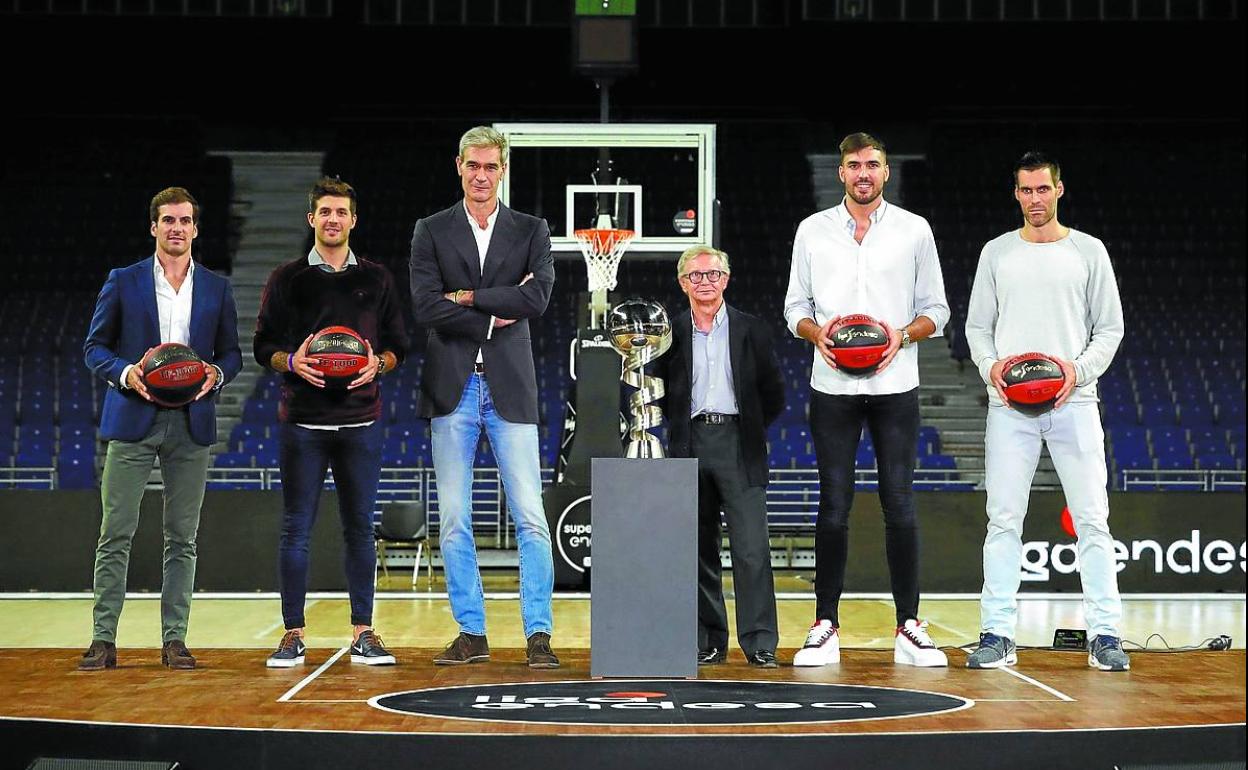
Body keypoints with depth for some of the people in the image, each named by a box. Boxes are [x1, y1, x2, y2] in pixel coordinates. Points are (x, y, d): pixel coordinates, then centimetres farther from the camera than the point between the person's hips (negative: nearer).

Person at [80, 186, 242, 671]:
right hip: (133, 421, -2)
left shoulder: (217, 289, 11)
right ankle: (104, 639, 1)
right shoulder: (123, 282, 5)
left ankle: (174, 639, 9)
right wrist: (125, 373, -13)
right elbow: (94, 346, 6)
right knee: (116, 535, -3)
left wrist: (217, 373, -8)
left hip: (191, 424, 2)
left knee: (182, 537, 4)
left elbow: (231, 353, 14)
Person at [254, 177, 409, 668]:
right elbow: (263, 346, 7)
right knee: (295, 529, -1)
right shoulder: (287, 279, 7)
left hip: (360, 420, 1)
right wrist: (292, 361, -13)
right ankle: (293, 634, 6)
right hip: (302, 421, -1)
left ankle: (363, 633, 10)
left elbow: (398, 345, 12)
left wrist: (378, 363, -9)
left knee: (360, 528, 3)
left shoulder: (376, 279, 11)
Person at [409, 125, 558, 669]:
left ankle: (538, 634, 1)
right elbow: (425, 307, -6)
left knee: (530, 518, -4)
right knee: (455, 520, 3)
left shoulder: (531, 231, 8)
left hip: (510, 389, -1)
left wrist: (467, 296, -8)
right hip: (452, 389, 1)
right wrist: (491, 320, -9)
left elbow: (537, 297, -9)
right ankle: (471, 633, 12)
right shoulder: (432, 232, 7)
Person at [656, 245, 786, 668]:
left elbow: (774, 393, 9)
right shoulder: (671, 333, 8)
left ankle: (759, 643, -5)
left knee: (751, 548, -8)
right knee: (699, 549, 5)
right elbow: (658, 391, 17)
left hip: (738, 446, -2)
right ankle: (708, 643, 12)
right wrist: (680, 426, 8)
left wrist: (750, 429, 6)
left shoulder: (752, 331, 5)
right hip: (691, 446, 2)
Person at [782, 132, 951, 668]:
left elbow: (936, 311, 8)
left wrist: (904, 334, -12)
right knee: (833, 507, 1)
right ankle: (825, 627, 7)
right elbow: (795, 307, 11)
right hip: (833, 386, 1)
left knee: (899, 506, -1)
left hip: (895, 386, 0)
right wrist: (816, 331, -10)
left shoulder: (914, 230, 6)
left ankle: (909, 629, 5)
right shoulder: (813, 230, 9)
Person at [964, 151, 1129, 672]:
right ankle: (998, 635, 4)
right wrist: (990, 365, -7)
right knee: (1003, 519, -1)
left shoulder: (1088, 251, 8)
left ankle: (1105, 635, 1)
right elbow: (977, 326, 13)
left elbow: (1110, 327, 8)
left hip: (1073, 402, -1)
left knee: (1092, 520, -3)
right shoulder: (996, 253, 11)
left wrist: (1081, 368, -10)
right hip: (1009, 404, 1)